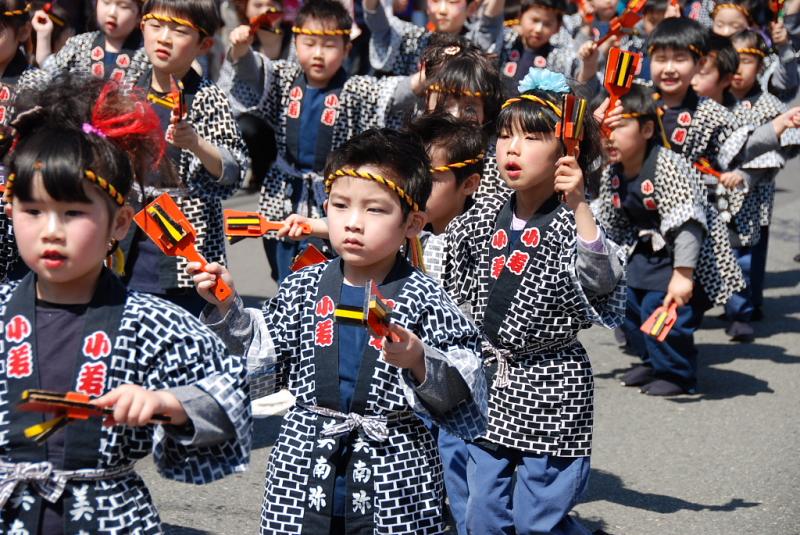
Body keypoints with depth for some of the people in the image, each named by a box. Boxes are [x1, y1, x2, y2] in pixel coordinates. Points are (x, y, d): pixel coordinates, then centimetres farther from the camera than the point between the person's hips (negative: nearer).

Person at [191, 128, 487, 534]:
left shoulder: (423, 298, -6)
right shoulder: (304, 289, 4)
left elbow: (457, 389, -9)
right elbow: (263, 355, 9)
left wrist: (419, 362, -26)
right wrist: (227, 308, 1)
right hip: (306, 472, 3)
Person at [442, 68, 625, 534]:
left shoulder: (570, 222, -12)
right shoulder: (486, 215, 5)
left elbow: (601, 279, -29)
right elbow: (453, 284, 15)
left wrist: (578, 204, -36)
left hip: (550, 391, -5)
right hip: (489, 383, 6)